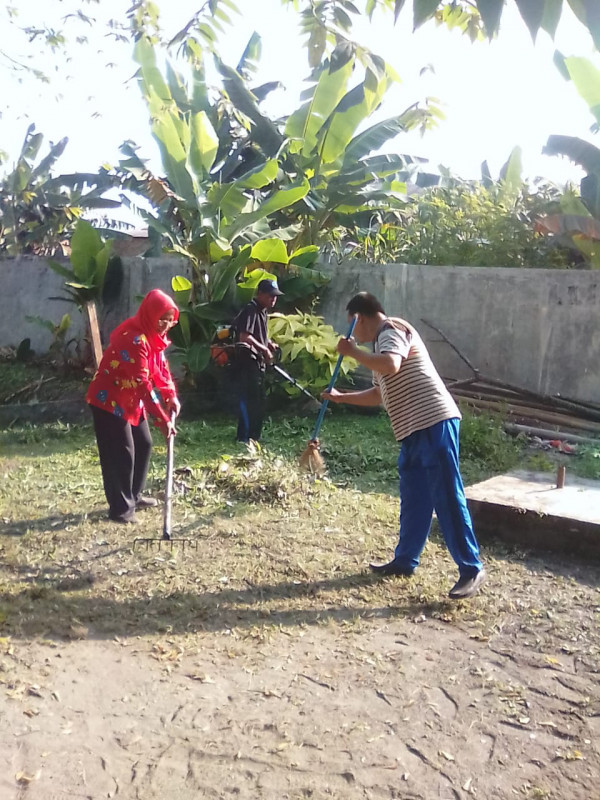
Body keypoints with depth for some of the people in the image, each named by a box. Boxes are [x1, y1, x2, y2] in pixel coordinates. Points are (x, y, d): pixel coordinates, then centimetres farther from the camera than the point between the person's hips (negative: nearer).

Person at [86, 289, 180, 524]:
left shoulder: (153, 335, 1)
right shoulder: (134, 339, -29)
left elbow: (161, 367, 7)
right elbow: (142, 383, -33)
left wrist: (171, 396, -9)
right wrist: (162, 419, -32)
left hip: (131, 400, 10)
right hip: (108, 399, -10)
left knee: (144, 444, 14)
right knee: (121, 453, -7)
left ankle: (133, 496, 27)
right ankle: (120, 508, 3)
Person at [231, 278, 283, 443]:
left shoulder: (262, 311, 17)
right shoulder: (250, 310, -14)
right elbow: (244, 337, -25)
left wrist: (269, 343, 11)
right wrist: (264, 349, -19)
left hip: (257, 363, 10)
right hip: (247, 363, -10)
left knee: (258, 402, 14)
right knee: (249, 401, -10)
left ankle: (254, 437, 22)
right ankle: (245, 439, -6)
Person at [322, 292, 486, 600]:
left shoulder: (393, 329, -7)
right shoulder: (383, 342, 23)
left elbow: (390, 366, -28)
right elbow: (378, 394, 31)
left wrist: (352, 352, -15)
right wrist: (341, 397, 33)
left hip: (434, 422, -10)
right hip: (415, 429, 10)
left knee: (447, 497, -7)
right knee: (413, 498, 16)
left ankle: (471, 569, -1)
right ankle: (405, 560, 26)